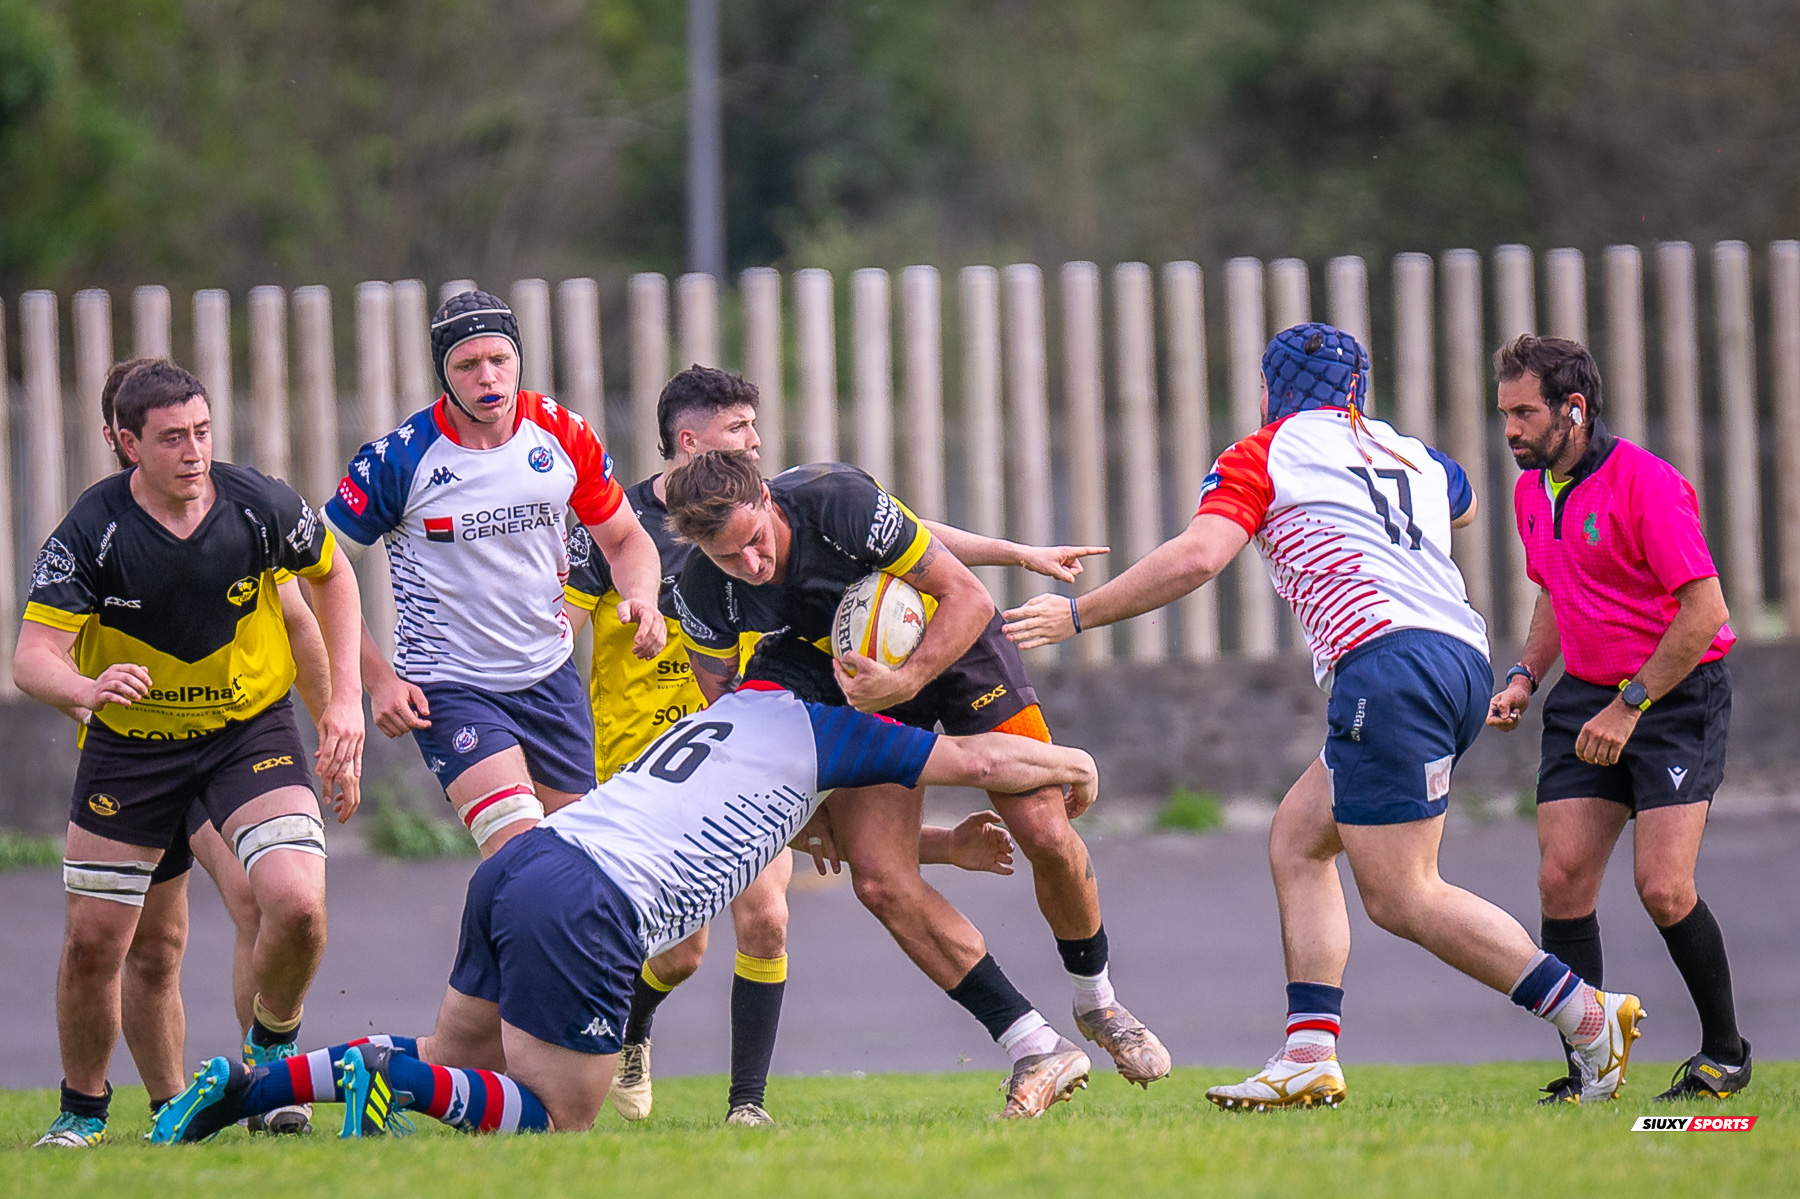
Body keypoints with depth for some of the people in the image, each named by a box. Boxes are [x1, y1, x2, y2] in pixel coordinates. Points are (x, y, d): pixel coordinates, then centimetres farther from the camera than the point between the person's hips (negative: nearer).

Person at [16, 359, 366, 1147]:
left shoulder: (257, 506, -15)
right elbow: (33, 658, -26)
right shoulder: (91, 533, -20)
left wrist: (345, 696, 0)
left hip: (251, 726, 0)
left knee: (298, 904, -20)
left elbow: (330, 574, 6)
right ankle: (82, 1113, 23)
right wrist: (88, 688, -48)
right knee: (92, 940, 0)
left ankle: (272, 1052, 10)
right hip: (129, 744, 0)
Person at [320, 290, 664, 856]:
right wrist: (378, 680, -11)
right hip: (446, 688, -5)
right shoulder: (399, 459, -15)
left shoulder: (563, 434, -3)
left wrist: (640, 599, -12)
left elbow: (625, 539, 11)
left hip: (551, 678, 5)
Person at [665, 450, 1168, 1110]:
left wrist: (906, 682, -41)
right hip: (859, 687, 3)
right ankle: (1034, 1046, -7)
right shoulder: (703, 592, -23)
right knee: (881, 880, -15)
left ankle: (1097, 1001, 21)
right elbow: (724, 710, -4)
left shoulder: (840, 501, -35)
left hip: (953, 642, -3)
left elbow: (968, 597, -28)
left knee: (1046, 834, -10)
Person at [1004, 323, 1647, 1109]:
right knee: (1297, 840, 15)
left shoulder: (1264, 455, 7)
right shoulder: (1408, 453, 26)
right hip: (1462, 654, 8)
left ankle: (1587, 1015, -10)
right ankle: (1309, 1059, 4)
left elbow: (1197, 557, -8)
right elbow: (1462, 504, 49)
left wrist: (1078, 615, 1)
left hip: (1388, 660, -8)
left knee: (1401, 898, -7)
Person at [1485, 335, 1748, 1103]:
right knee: (1562, 880, -6)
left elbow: (1704, 610, -20)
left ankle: (1725, 1052, 6)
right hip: (1586, 695, 7)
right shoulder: (1532, 493, 8)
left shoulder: (1644, 482, -17)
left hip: (1676, 695, -7)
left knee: (1663, 889, -14)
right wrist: (1526, 677, 9)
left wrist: (1630, 705, -19)